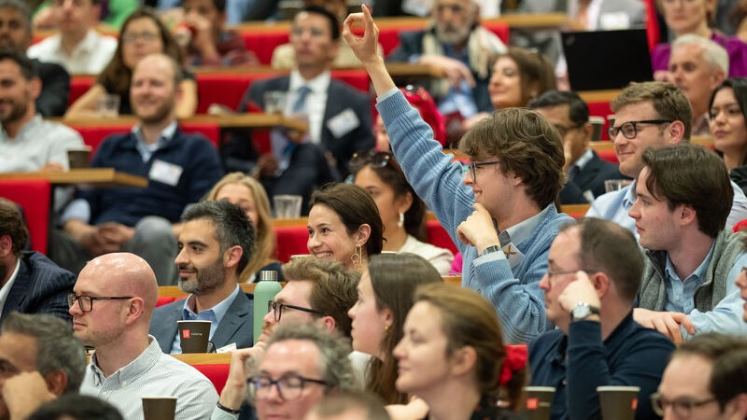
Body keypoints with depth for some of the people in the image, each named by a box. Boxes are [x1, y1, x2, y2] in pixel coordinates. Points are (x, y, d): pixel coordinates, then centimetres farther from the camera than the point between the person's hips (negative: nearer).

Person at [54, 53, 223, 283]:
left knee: (154, 230, -39)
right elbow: (79, 204, 19)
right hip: (94, 251, 3)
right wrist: (82, 233, -6)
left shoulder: (197, 149, 16)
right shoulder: (111, 147, 30)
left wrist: (137, 236, -11)